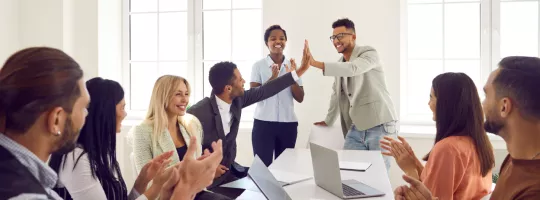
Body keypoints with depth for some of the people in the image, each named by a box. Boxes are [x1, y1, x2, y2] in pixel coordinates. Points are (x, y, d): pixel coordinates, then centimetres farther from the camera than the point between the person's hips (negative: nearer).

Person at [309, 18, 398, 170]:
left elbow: (352, 69, -28)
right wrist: (328, 121, 32)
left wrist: (315, 63, -33)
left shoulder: (369, 53, -8)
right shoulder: (340, 64, 15)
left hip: (380, 126, -7)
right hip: (356, 128, 7)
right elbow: (336, 93, 26)